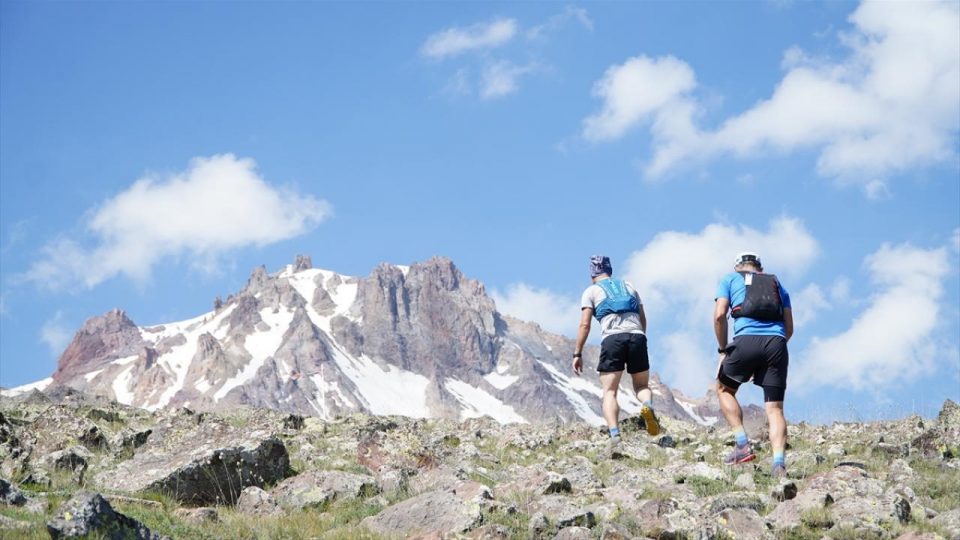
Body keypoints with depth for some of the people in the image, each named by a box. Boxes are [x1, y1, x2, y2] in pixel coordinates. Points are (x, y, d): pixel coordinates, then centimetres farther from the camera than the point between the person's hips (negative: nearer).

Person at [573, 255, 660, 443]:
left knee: (609, 392, 0)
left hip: (612, 338, -3)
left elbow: (584, 325, 5)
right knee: (642, 386, 16)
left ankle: (614, 434, -21)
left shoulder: (591, 291, 16)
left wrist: (577, 354, 7)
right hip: (637, 336, 3)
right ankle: (648, 406, -18)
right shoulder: (629, 287, 27)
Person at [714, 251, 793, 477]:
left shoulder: (731, 279, 20)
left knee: (724, 389, 20)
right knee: (774, 407, 3)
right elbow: (789, 328, 20)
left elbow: (719, 315, 5)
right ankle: (779, 463, -14)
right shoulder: (776, 283, 28)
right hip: (777, 343, 3)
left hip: (747, 340, -2)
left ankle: (742, 445, 5)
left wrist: (723, 349, 13)